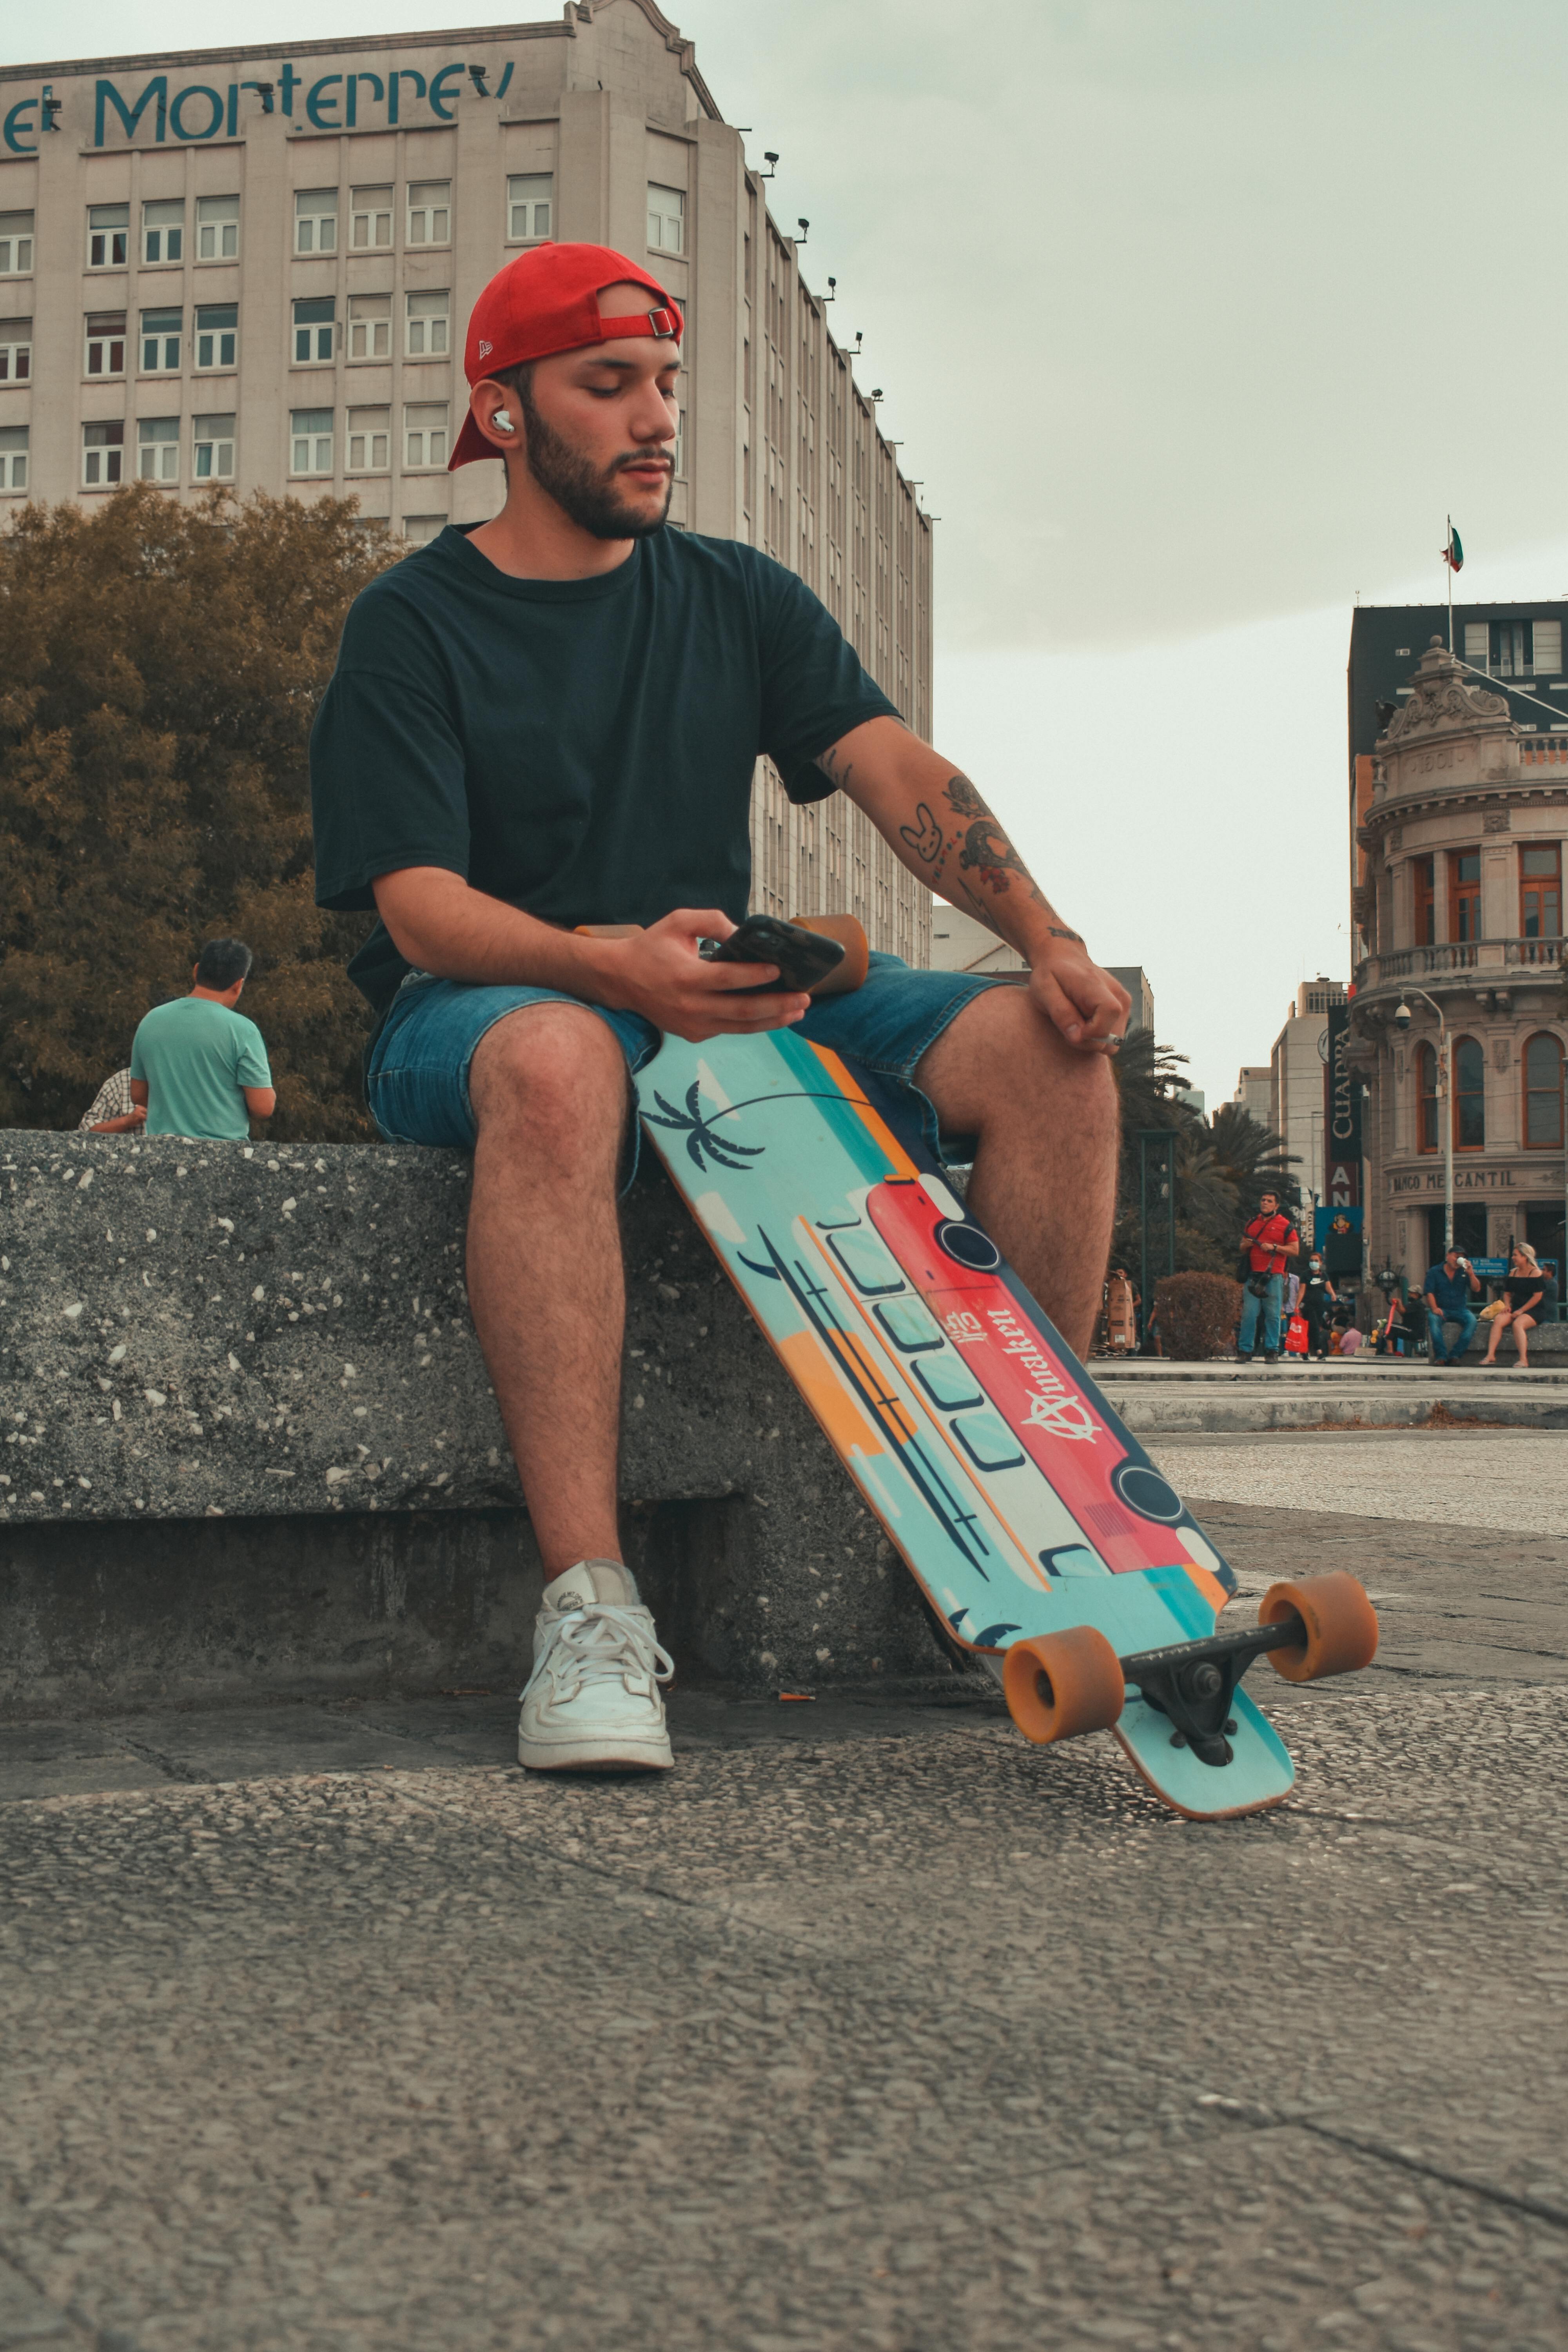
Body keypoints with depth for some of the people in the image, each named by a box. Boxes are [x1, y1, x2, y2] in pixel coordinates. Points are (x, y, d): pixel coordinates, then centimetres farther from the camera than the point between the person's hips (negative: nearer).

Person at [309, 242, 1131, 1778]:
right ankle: (589, 1604, -41)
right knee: (558, 1058, -42)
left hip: (729, 1002, 5)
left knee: (1043, 1046, -17)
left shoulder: (740, 599, 15)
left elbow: (896, 770, 1)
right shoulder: (411, 626, 0)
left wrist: (1049, 940, -17)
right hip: (479, 1008, -4)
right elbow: (419, 904, -12)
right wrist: (618, 970, -33)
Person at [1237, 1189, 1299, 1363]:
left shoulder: (1285, 1225, 5)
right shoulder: (1252, 1224, 18)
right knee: (1248, 1314, -3)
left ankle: (1272, 1351, 5)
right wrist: (1246, 1245, 4)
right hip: (1254, 1276, 3)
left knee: (1272, 1316, -1)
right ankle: (1245, 1350, 1)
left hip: (1274, 1277, -3)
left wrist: (1274, 1247, -11)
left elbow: (1295, 1250, 0)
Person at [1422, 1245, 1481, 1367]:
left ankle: (1455, 1355, -28)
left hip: (1460, 1310, 2)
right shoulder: (1434, 1272, 5)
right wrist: (1435, 1309, -21)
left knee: (1472, 1320, -29)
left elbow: (1477, 1289, 0)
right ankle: (1440, 1356, -33)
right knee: (1433, 1318, -35)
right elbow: (1429, 1293, -4)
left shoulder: (1464, 1272, 10)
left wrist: (1471, 1274, -16)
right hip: (1441, 1310, -2)